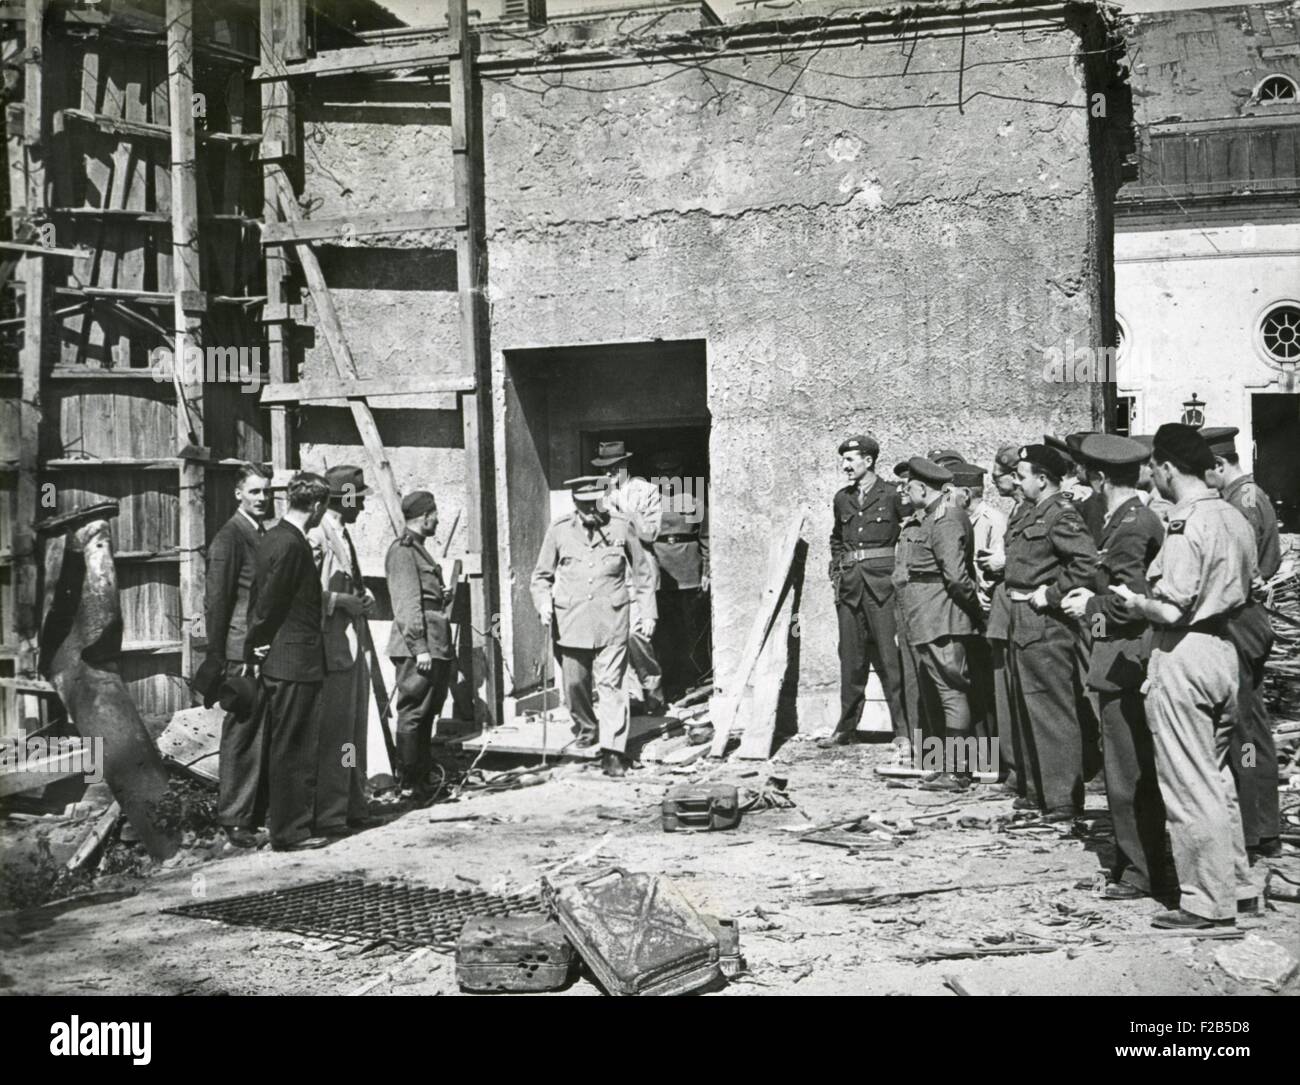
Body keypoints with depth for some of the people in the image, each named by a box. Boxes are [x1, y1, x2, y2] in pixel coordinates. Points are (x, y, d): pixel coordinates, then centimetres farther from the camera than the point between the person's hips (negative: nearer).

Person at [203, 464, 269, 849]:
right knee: (241, 736, -3)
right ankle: (234, 819, 4)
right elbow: (216, 601, -11)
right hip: (242, 653, -8)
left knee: (265, 735, 10)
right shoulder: (229, 537, -8)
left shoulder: (264, 536, 16)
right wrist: (217, 660, -13)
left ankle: (259, 812, 19)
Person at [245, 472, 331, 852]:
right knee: (296, 749, -3)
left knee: (277, 747, 16)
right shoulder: (292, 545, -18)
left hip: (274, 661, 10)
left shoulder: (270, 539, 12)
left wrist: (255, 647, 17)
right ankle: (292, 831, 3)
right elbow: (269, 603, -18)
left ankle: (278, 822, 25)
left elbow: (259, 600, 15)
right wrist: (258, 645, -5)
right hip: (296, 662, -10)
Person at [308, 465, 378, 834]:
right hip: (333, 649, -10)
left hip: (354, 644, 10)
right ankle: (328, 815, -1)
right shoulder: (317, 537, -14)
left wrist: (365, 597, 9)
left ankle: (354, 807, 25)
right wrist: (343, 601, -19)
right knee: (335, 730, -7)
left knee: (356, 728, 15)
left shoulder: (344, 536, 16)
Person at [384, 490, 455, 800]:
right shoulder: (402, 550, -12)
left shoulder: (418, 548, 19)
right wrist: (420, 648, -20)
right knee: (413, 713, -4)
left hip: (435, 646, 10)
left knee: (427, 714, 14)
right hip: (418, 648, -10)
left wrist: (442, 595, 16)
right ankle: (409, 783, 0)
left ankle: (423, 777, 22)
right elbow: (407, 604, -18)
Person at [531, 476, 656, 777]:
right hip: (570, 622, 2)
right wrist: (543, 603, -6)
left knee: (610, 685, -7)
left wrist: (647, 614, 7)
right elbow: (541, 576, 12)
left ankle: (613, 751, -4)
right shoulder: (559, 531, 2)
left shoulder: (622, 527, 1)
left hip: (611, 621, -2)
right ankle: (586, 728, 37)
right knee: (574, 683, 9)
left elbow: (643, 574, 10)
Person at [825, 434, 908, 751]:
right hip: (849, 586, 5)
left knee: (890, 659, -7)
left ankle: (903, 734, -4)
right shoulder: (842, 499, 14)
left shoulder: (892, 496, -2)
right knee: (850, 659, 8)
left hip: (883, 584, -5)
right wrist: (836, 573, 16)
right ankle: (846, 728, 18)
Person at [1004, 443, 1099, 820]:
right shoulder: (1031, 513, 15)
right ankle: (1038, 790, 26)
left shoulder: (1061, 514, -14)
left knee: (1054, 711, -5)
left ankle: (1065, 798, 1)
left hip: (1046, 625, -10)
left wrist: (1051, 595, -19)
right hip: (1022, 623, 10)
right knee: (1029, 709, 16)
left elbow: (1087, 564, -24)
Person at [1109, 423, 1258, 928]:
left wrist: (1134, 601, -4)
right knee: (1219, 777, 18)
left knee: (1189, 784, -1)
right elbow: (1245, 592, 14)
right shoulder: (1235, 518, 9)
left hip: (1183, 655, -9)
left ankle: (1208, 901, 6)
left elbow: (1171, 610, -22)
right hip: (1223, 648, 9)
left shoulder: (1185, 525, -18)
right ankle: (1237, 885, 26)